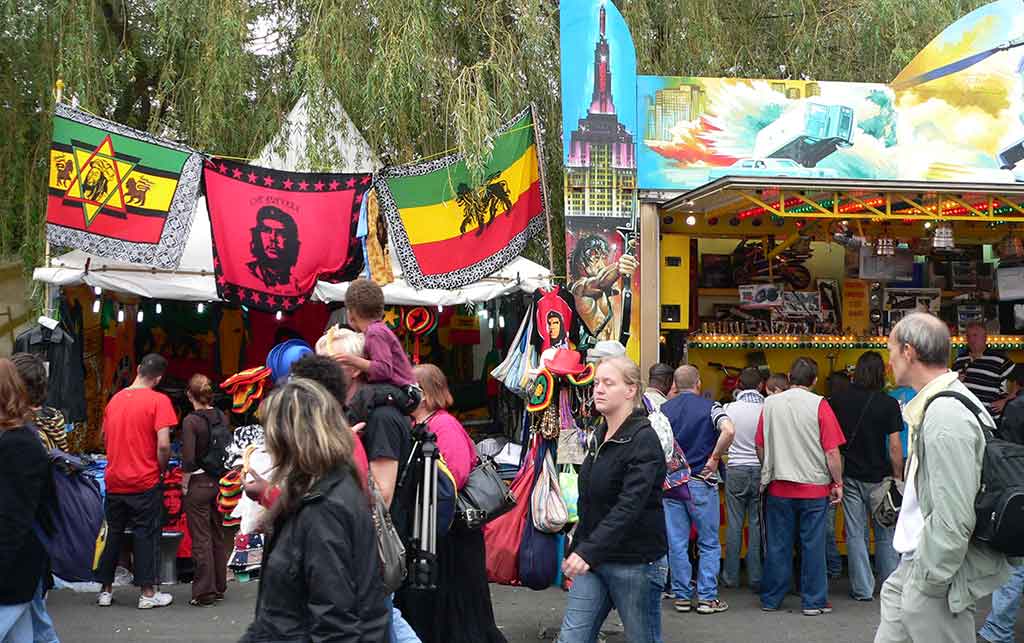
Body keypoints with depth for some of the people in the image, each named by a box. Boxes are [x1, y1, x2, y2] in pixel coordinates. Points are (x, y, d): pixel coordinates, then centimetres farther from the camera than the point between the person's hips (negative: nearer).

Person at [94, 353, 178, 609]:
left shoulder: (115, 398, 7)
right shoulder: (159, 400, -12)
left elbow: (105, 435, 19)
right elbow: (163, 444, -19)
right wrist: (162, 468, -2)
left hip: (114, 480, 5)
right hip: (145, 482, -5)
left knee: (113, 533, 15)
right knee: (146, 535, 2)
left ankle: (105, 590, 21)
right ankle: (148, 593, 6)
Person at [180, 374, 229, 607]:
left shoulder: (191, 421, -15)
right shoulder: (221, 417, 2)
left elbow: (188, 460, -20)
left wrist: (184, 484, -6)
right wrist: (220, 477, 14)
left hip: (198, 483, -6)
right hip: (219, 482, 6)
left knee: (201, 539, 2)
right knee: (218, 536, 16)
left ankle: (204, 593, 7)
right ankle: (220, 587, 24)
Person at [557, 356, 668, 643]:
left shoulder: (644, 441, -16)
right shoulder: (600, 435, 10)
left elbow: (629, 506, -27)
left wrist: (589, 551, -36)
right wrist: (577, 547, 18)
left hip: (634, 562, -7)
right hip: (593, 558, 7)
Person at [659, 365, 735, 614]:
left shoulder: (663, 409, 5)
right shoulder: (709, 406, -4)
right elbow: (728, 430, -23)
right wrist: (714, 458, -12)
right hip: (701, 482, -3)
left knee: (677, 543, 8)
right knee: (709, 543, 8)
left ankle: (682, 596, 13)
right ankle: (707, 597, 7)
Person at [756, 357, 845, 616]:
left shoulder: (770, 403, 1)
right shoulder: (819, 405, -8)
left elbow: (760, 446, 8)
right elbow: (832, 451, -10)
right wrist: (838, 482, 0)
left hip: (778, 487, 3)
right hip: (814, 487, -2)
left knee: (778, 545, 10)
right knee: (813, 545, 6)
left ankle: (771, 599, 18)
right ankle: (814, 601, 12)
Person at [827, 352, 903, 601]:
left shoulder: (837, 400, -2)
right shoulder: (888, 404, -10)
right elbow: (894, 447, -10)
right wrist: (898, 478, -2)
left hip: (850, 476, 1)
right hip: (879, 477, -1)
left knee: (855, 534, 7)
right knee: (885, 535, 12)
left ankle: (862, 589, 10)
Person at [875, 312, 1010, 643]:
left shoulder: (946, 416, -24)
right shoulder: (937, 403, 8)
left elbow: (954, 521, -27)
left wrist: (928, 579, -17)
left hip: (939, 579, -10)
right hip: (917, 565, 10)